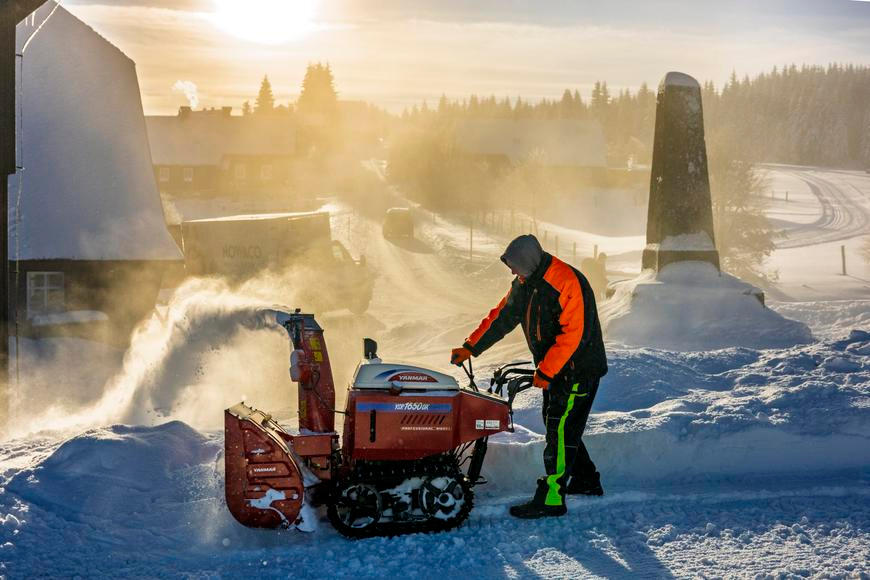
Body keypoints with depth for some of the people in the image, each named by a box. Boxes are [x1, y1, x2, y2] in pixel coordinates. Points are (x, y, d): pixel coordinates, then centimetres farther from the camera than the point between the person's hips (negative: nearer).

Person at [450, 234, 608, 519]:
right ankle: (586, 481, 30)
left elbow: (573, 334, -27)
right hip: (552, 368, 9)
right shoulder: (524, 284, 5)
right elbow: (501, 317, 11)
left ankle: (550, 498, -10)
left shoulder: (568, 283, -24)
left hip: (579, 369, -9)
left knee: (560, 431, -11)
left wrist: (545, 371, -25)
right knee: (557, 427, 16)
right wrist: (470, 348, 5)